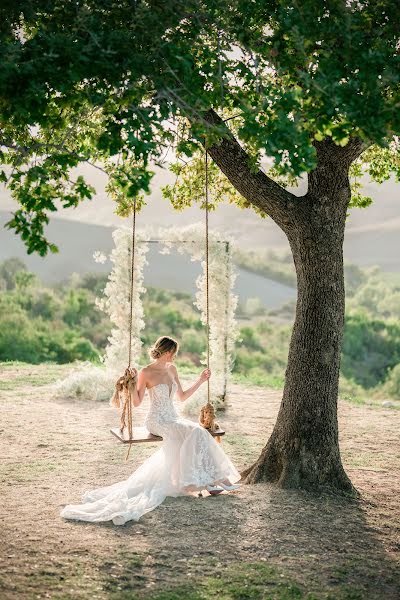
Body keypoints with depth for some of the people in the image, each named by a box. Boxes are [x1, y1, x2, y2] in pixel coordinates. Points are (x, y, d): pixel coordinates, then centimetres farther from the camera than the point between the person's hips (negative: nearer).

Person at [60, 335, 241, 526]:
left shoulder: (172, 369, 11)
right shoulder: (146, 372, -8)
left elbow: (182, 396, 18)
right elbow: (137, 402, -4)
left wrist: (200, 381, 14)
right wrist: (133, 383, -19)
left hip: (173, 417, 6)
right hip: (157, 420, -6)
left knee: (197, 431, -25)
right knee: (194, 432, -29)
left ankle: (209, 478, -22)